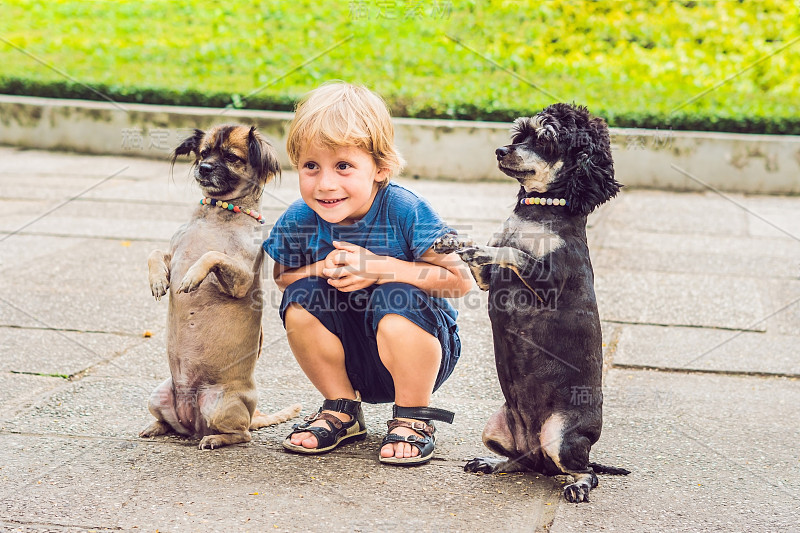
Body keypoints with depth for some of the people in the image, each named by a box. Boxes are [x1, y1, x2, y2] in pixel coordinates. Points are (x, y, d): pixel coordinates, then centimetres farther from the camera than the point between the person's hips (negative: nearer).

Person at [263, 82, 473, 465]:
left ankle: (413, 420, -7)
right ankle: (342, 411, 2)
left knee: (397, 302, -33)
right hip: (352, 358, 4)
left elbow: (461, 280, -24)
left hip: (419, 349, -3)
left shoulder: (404, 211, -24)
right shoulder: (299, 220, -13)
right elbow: (281, 276, 2)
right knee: (301, 300, -20)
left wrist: (380, 268, -32)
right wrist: (324, 269, -21)